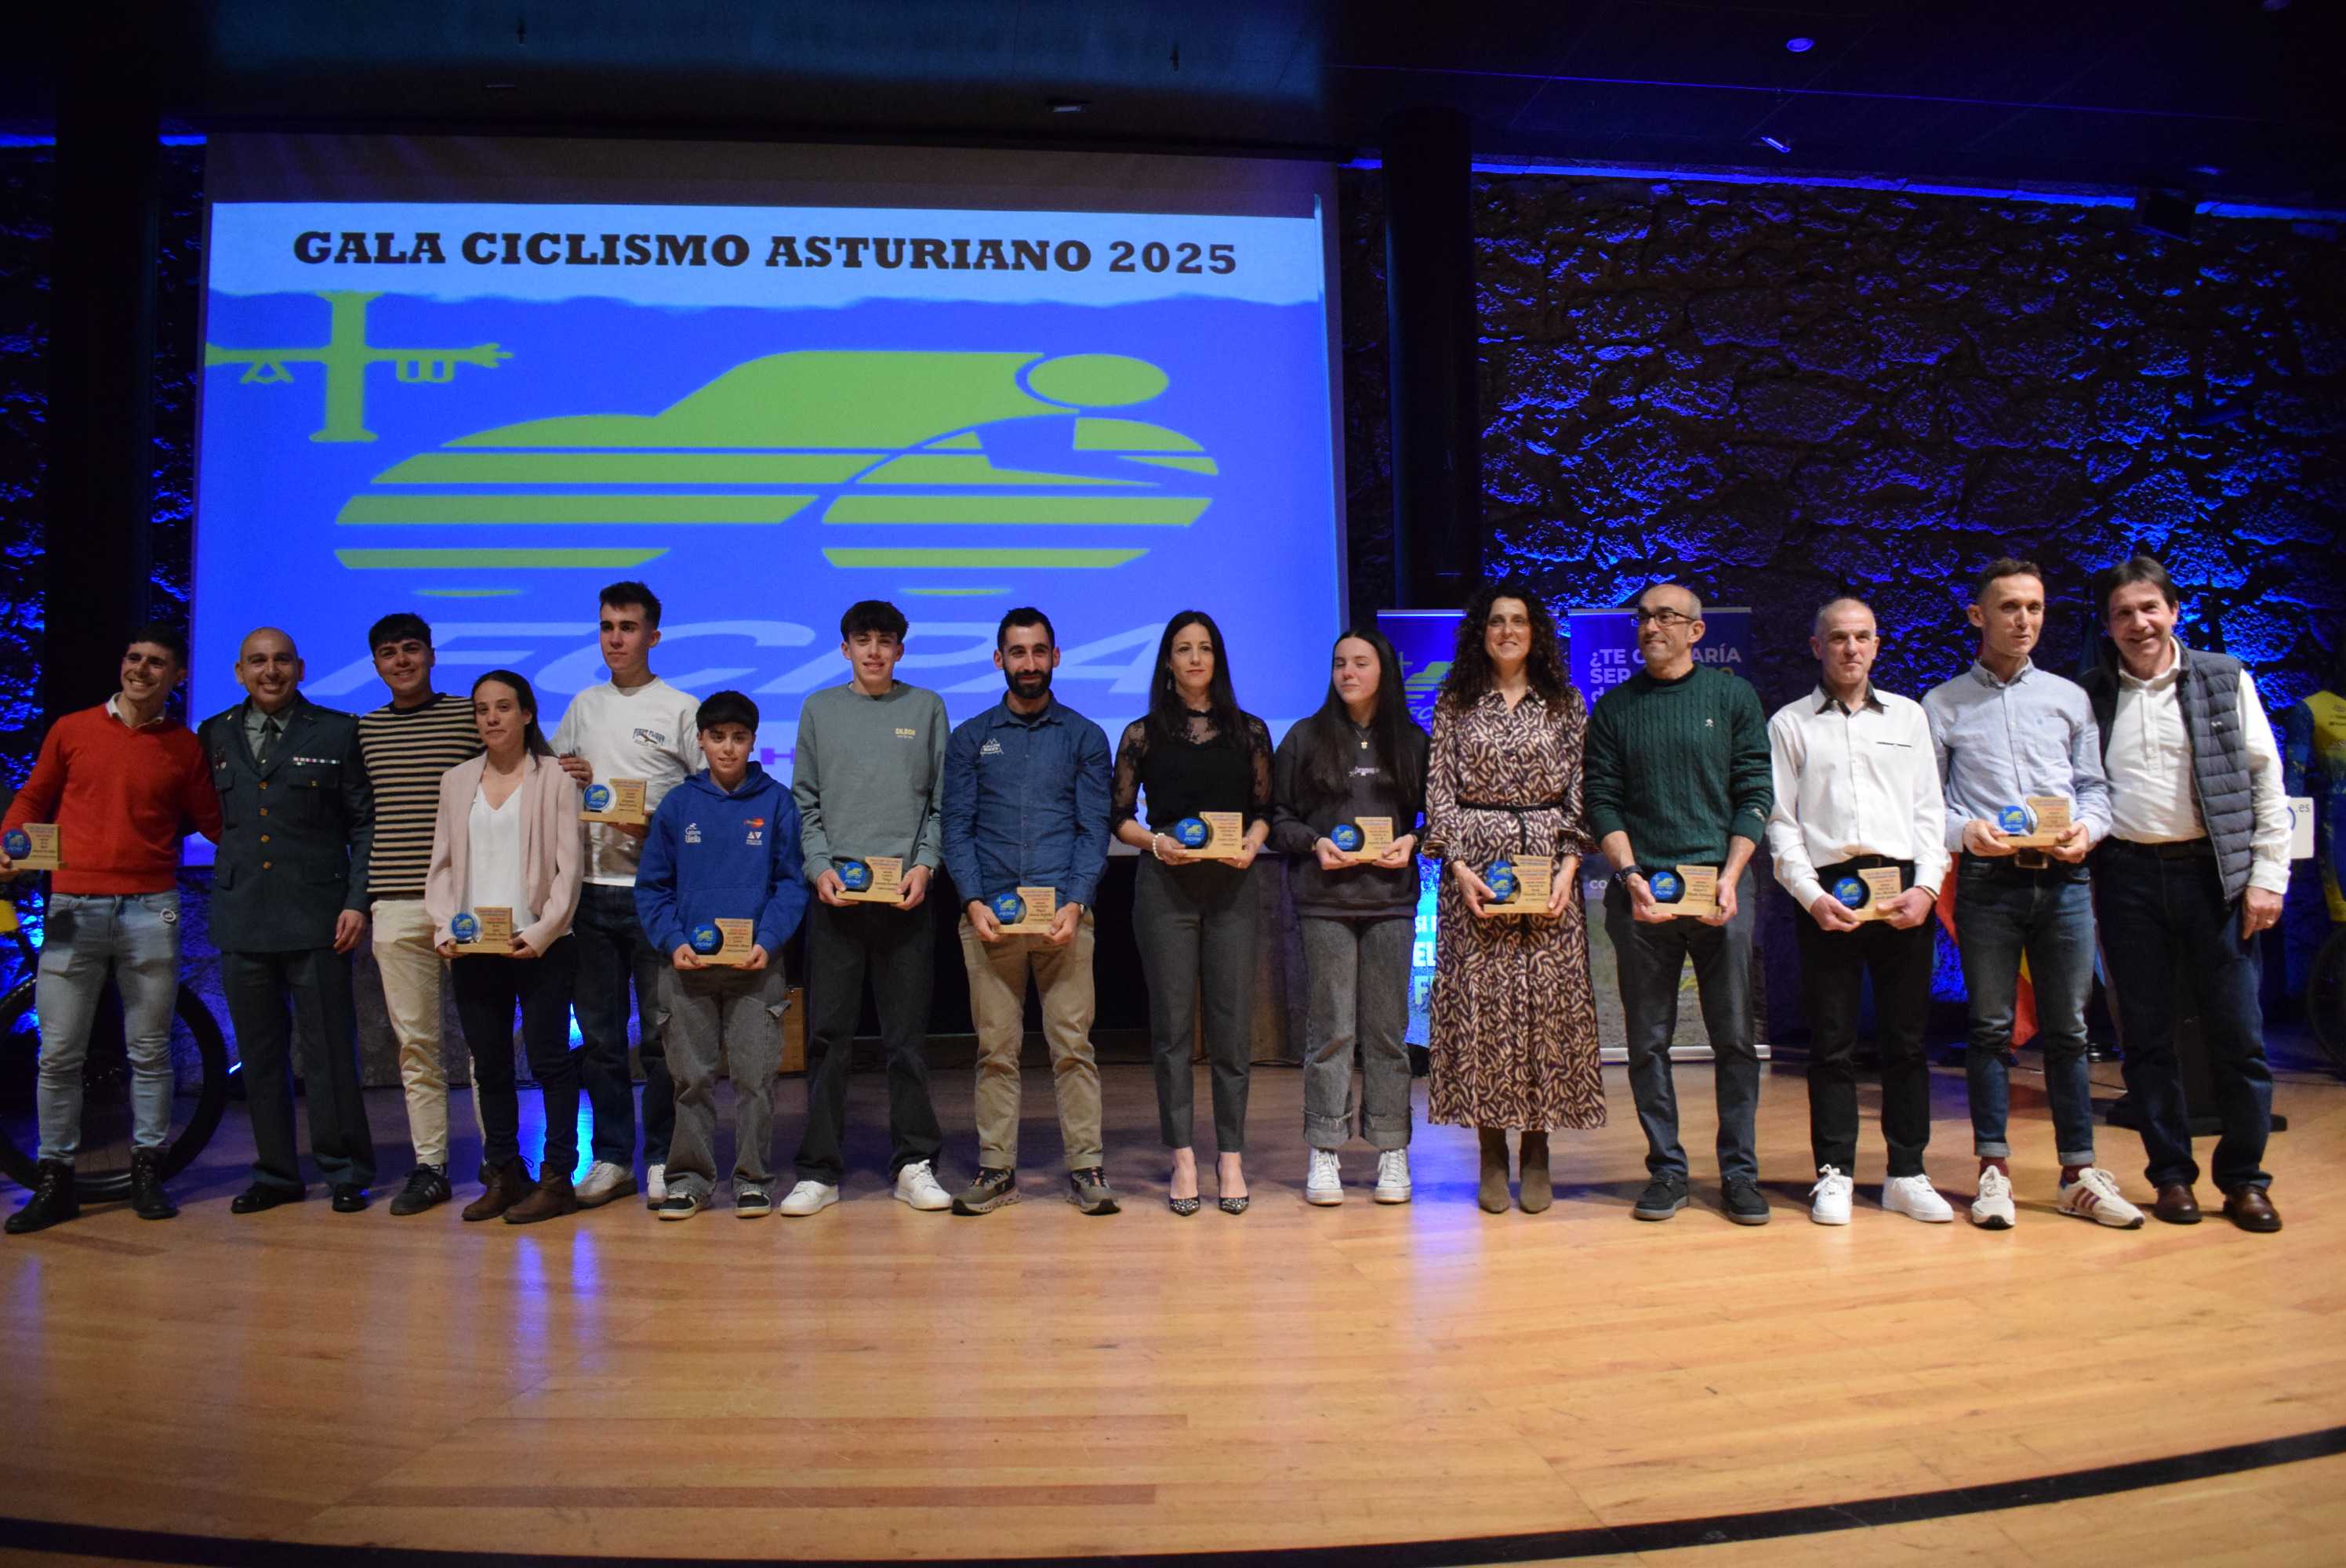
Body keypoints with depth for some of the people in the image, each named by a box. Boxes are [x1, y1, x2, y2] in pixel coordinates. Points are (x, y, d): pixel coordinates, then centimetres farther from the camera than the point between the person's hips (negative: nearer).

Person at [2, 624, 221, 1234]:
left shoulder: (185, 747, 7)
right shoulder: (72, 730, 8)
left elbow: (212, 823, 10)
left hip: (149, 909, 0)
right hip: (73, 908, 1)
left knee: (150, 1051, 6)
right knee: (59, 1054, 2)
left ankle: (147, 1171, 16)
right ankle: (54, 1180, 13)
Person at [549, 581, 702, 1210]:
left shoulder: (681, 709, 0)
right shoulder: (583, 706, 14)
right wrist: (564, 777, 0)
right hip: (592, 889, 4)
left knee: (661, 1030, 1)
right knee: (599, 1033, 9)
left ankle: (663, 1159, 11)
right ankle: (612, 1158, 19)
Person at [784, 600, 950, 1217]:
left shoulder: (927, 708, 9)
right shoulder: (819, 709, 10)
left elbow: (941, 801, 7)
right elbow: (805, 801, 9)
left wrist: (925, 864, -7)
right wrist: (820, 866, -5)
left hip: (907, 892, 0)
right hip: (836, 890, 1)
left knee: (907, 1035, 4)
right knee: (828, 1034, 3)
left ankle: (914, 1164, 14)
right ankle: (820, 1170, 11)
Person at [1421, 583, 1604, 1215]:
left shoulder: (1565, 704, 9)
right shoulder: (1454, 704, 7)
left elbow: (1580, 793, 5)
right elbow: (1439, 791, 2)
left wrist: (1568, 867, -7)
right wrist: (1459, 867, -9)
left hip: (1547, 861, 1)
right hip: (1476, 862, -1)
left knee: (1549, 998, -1)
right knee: (1479, 1000, -2)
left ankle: (1536, 1151, 10)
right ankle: (1492, 1154, 7)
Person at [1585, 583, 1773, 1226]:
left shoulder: (1733, 696, 7)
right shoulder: (1615, 708, 10)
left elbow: (1755, 793, 3)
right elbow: (1602, 801, 5)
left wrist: (1729, 878, -8)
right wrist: (1631, 876, -9)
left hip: (1720, 888, -1)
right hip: (1641, 892, 1)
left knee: (1735, 1036, 2)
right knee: (1647, 1040, 3)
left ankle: (1739, 1171, 12)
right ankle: (1666, 1169, 13)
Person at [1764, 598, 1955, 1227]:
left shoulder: (1908, 715, 15)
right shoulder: (1790, 723, 8)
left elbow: (1930, 810, 10)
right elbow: (1780, 822, 3)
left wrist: (1926, 887, -4)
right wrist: (1812, 896, -9)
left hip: (1904, 890, 2)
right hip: (1828, 893, -2)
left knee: (1906, 1038, 5)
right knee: (1832, 1043, 1)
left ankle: (1907, 1174, 14)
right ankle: (1834, 1174, 9)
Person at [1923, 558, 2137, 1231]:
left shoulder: (2069, 697, 15)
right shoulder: (1943, 704, 7)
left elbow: (2095, 784, 13)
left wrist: (2087, 829, -7)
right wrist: (1965, 832, -15)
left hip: (2063, 879, 2)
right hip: (1987, 880, -2)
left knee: (2067, 1030, 6)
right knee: (1992, 1027, 2)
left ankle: (2079, 1173, 14)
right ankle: (1995, 1170, 8)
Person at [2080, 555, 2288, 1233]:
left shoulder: (2226, 679, 6)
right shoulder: (2089, 695, 6)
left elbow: (2266, 781, 4)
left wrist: (2268, 876, -2)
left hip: (2213, 872, 0)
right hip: (2128, 877, 1)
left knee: (2238, 1035, 2)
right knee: (2146, 1036, 6)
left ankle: (2244, 1179, 16)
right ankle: (2172, 1174, 18)